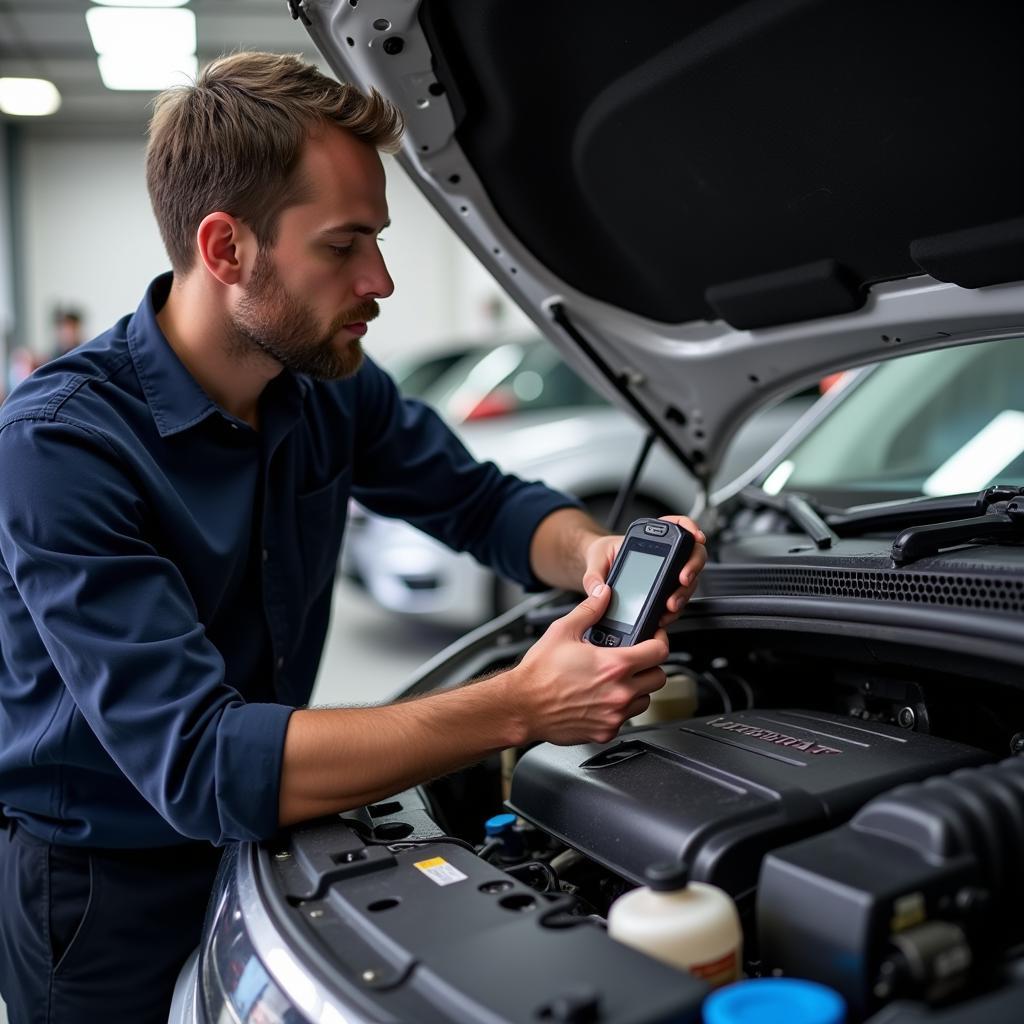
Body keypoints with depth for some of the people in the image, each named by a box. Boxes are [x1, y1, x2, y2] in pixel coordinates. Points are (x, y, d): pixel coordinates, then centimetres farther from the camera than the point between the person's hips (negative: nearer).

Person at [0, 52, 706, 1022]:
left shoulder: (330, 384, -8)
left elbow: (486, 503, 4)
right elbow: (198, 764, -35)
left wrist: (594, 554, -21)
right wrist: (518, 708, -40)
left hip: (262, 840, 6)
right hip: (104, 894, -5)